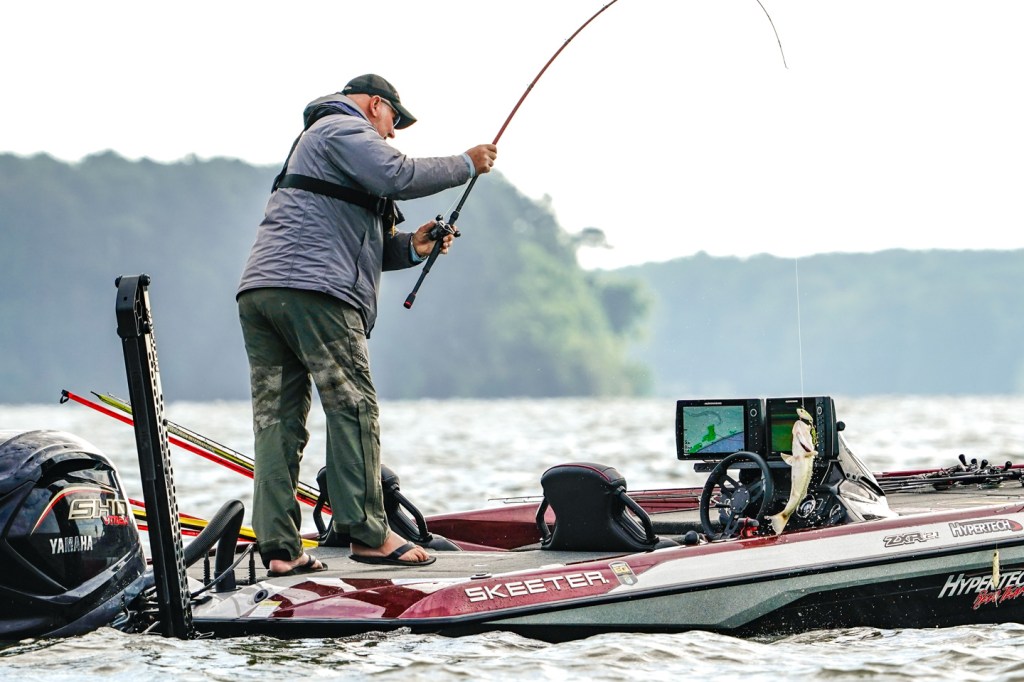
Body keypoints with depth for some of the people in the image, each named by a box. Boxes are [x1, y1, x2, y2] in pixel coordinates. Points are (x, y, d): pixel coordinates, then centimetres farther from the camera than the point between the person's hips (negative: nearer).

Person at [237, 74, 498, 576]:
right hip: (313, 289, -10)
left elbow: (354, 247, 32)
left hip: (259, 289, 10)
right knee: (353, 407, -6)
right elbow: (400, 176, -13)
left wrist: (409, 247, 16)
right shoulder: (342, 129, 4)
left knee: (277, 420, 2)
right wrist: (466, 165, 0)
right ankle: (368, 533, -7)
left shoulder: (313, 143, 36)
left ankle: (279, 548, -3)